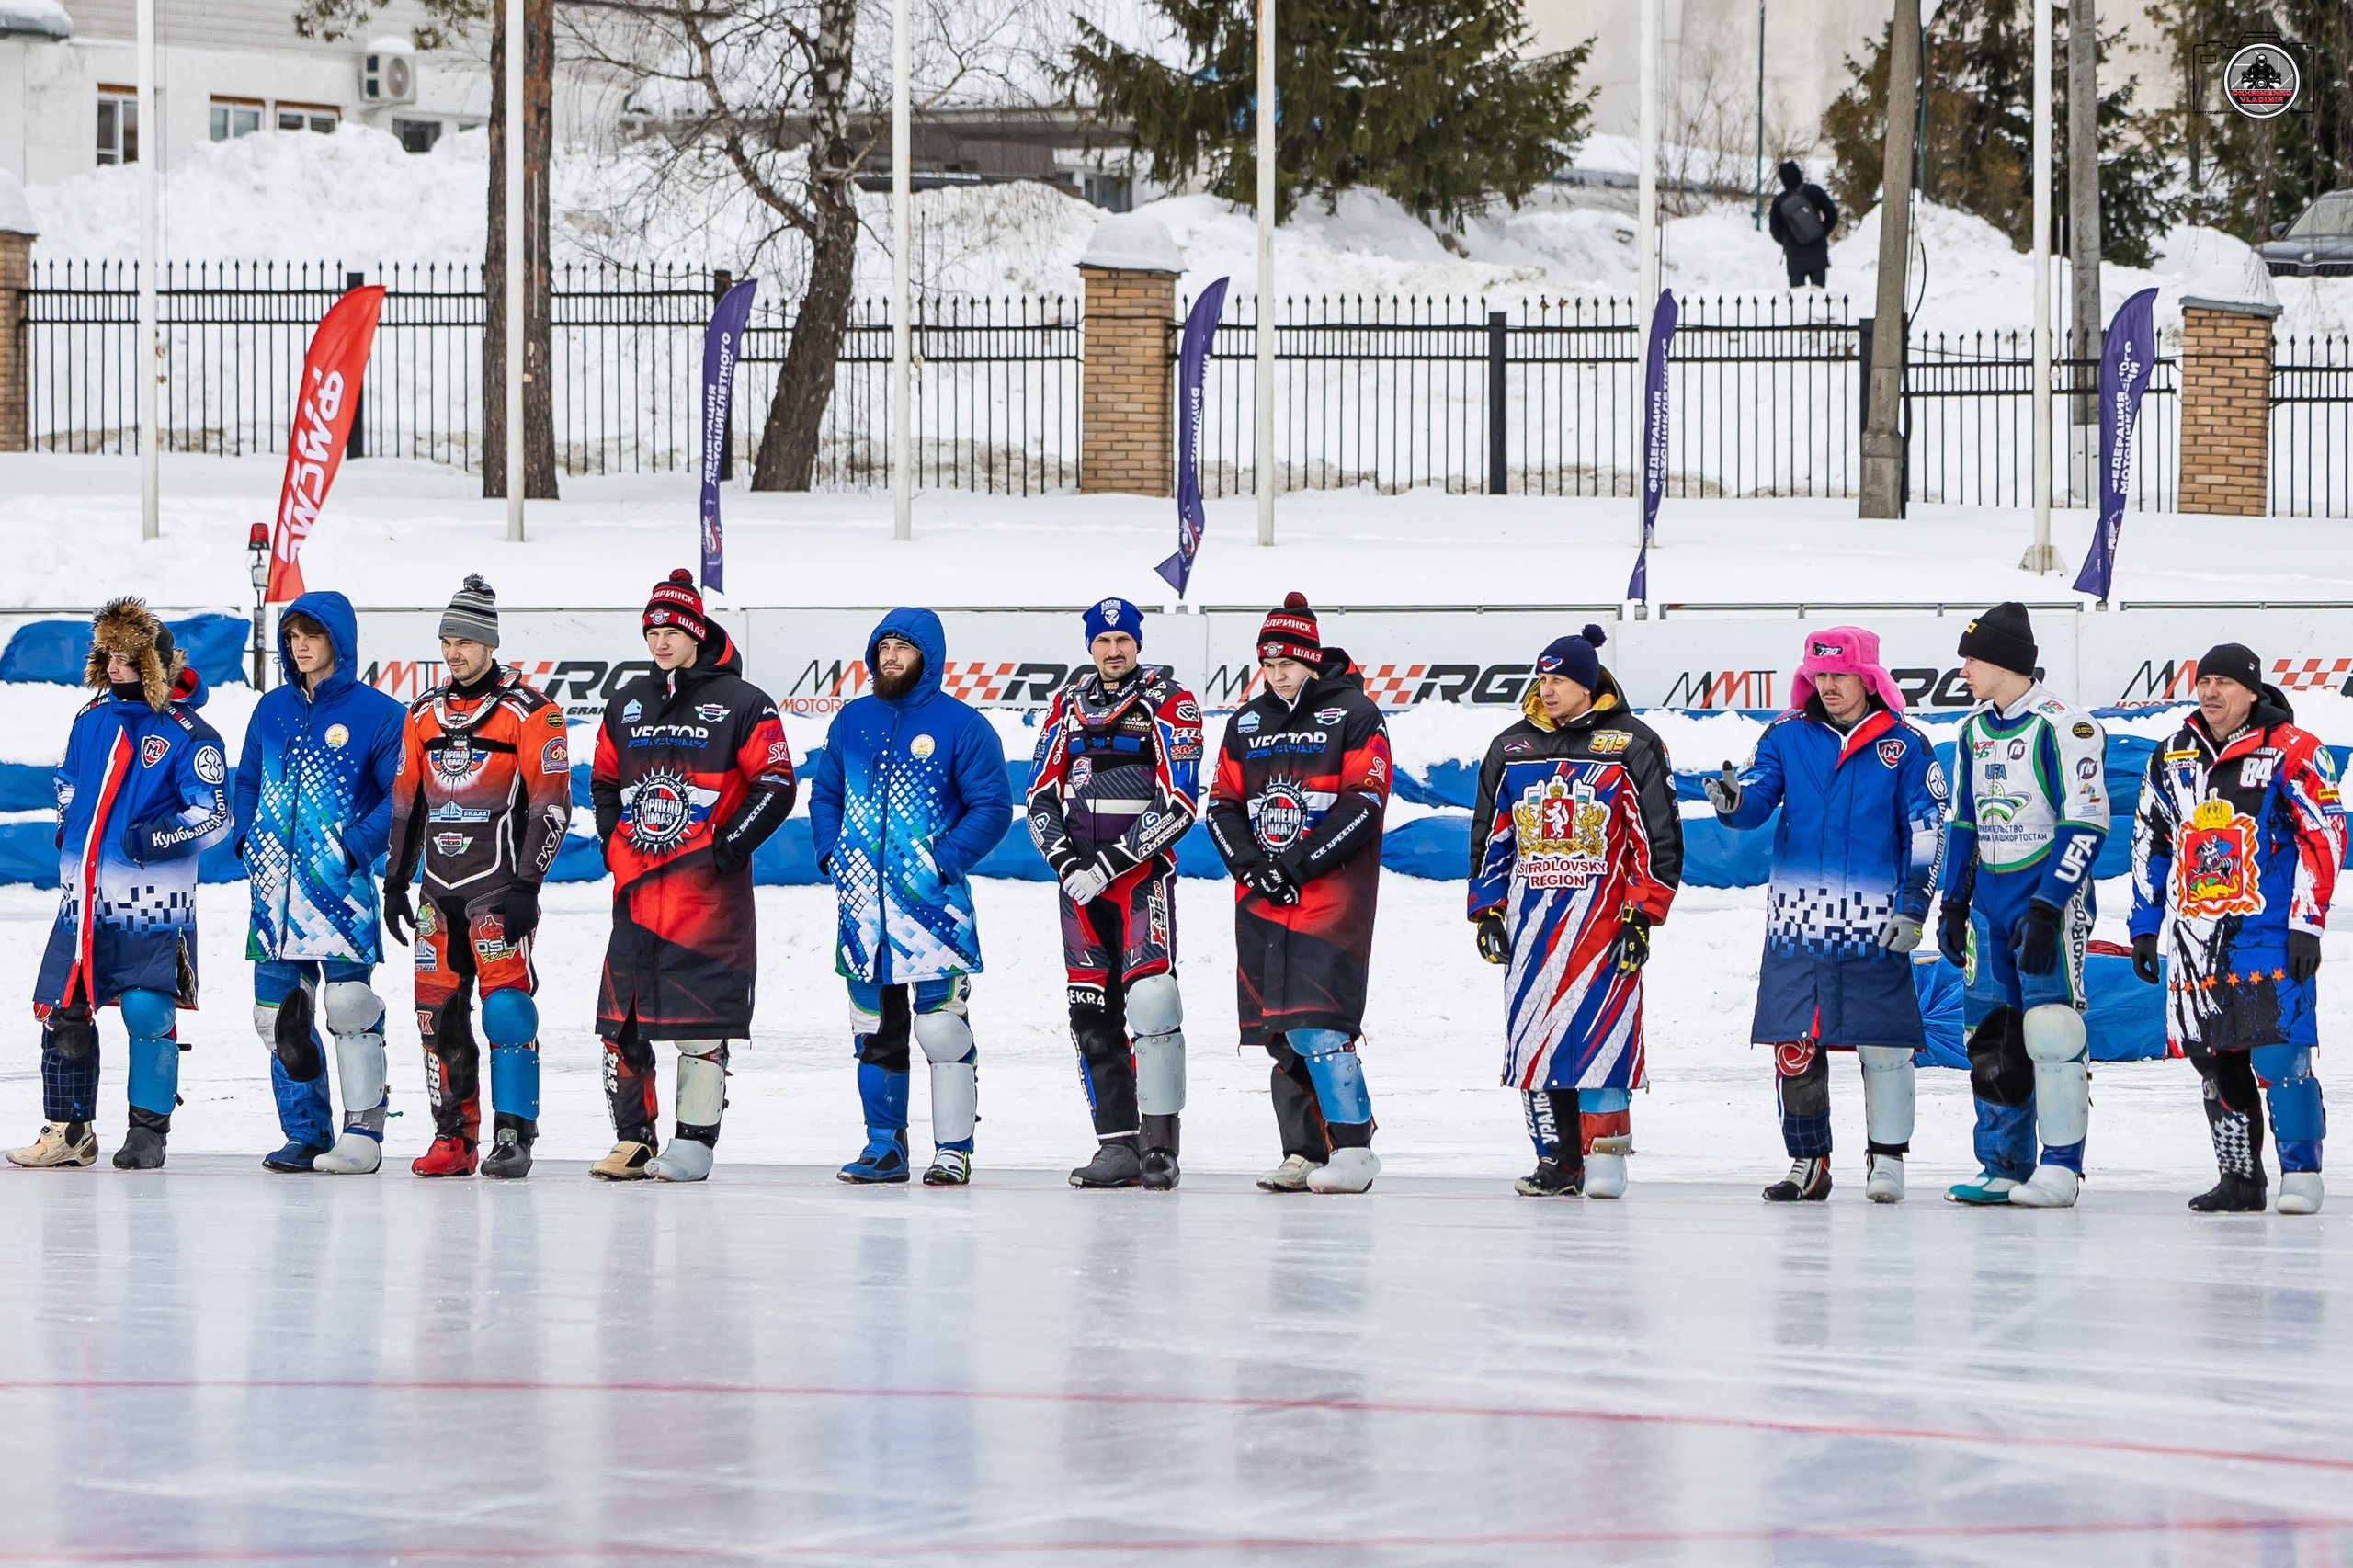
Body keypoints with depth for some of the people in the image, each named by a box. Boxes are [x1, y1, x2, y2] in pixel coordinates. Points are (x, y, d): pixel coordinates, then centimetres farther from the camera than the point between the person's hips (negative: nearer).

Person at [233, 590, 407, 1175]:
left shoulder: (376, 713, -3)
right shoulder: (272, 711, 14)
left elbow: (401, 796, -5)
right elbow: (248, 781, 24)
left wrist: (354, 846, -14)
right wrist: (247, 838, 8)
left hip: (340, 886, -6)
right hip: (275, 885, 6)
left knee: (348, 1005, -10)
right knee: (278, 1012, 5)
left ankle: (363, 1132, -2)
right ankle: (305, 1132, 14)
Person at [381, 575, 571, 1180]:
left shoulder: (529, 712, -5)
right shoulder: (424, 714, 13)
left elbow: (551, 806, -8)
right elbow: (405, 802, 20)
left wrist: (526, 886, -14)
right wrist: (395, 882, 15)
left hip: (499, 882, -6)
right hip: (439, 889, 6)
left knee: (505, 1004, -14)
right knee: (438, 1012, 3)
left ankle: (513, 1136, -12)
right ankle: (454, 1138, 10)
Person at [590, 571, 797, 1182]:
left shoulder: (740, 704, -2)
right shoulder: (627, 705, 15)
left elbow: (776, 787, -5)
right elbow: (604, 781, 25)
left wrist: (726, 848, -12)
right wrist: (613, 843, 10)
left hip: (707, 888, -5)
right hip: (637, 886, 5)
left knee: (702, 1021, -5)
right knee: (622, 1019, 1)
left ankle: (695, 1141, 1)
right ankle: (633, 1139, 9)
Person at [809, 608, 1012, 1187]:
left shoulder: (961, 726, -3)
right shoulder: (852, 721, 13)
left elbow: (992, 807, -5)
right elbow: (824, 792, 21)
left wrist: (942, 861, -14)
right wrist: (831, 853, 4)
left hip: (932, 901, -5)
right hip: (863, 900, 5)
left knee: (941, 1025, -10)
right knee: (874, 1028, 9)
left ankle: (953, 1149, -5)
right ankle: (884, 1145, 17)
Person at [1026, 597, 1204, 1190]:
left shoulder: (1170, 705, -4)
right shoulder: (1067, 707, 12)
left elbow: (1178, 804, -11)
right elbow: (1041, 795, 12)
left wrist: (1109, 865, -16)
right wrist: (1065, 861, -5)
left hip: (1143, 871, -5)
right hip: (1079, 873, 5)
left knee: (1150, 997, -16)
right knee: (1092, 1012, 3)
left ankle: (1159, 1141, -12)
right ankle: (1118, 1143, 7)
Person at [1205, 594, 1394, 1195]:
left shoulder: (1354, 715, -1)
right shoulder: (1246, 723, 17)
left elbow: (1364, 802, -9)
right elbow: (1223, 804, 15)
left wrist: (1299, 863, -15)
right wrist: (1251, 863, -3)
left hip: (1331, 891, -6)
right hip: (1262, 897, 6)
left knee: (1315, 1024, -17)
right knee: (1278, 1033, 3)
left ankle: (1353, 1149, -14)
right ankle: (1304, 1152, 11)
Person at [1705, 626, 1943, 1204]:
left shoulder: (1905, 746, 2)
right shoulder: (1788, 735, 7)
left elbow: (1926, 833, 2)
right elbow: (1757, 798, -4)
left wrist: (1913, 908, -5)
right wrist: (1733, 800, -28)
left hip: (1875, 928, -2)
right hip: (1797, 921, 2)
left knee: (1883, 1045, -1)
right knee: (1795, 1046, 1)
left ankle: (1887, 1158, 12)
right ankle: (1808, 1163, 11)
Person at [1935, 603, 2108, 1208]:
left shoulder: (2062, 727, -12)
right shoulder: (1974, 732, 13)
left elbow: (2085, 824, -15)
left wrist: (2047, 909, -20)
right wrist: (1953, 903, 17)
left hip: (2051, 896, -8)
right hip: (1990, 901, 8)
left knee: (2051, 1032, -11)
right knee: (1991, 1039, 6)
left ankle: (2060, 1170, -6)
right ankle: (2005, 1168, 13)